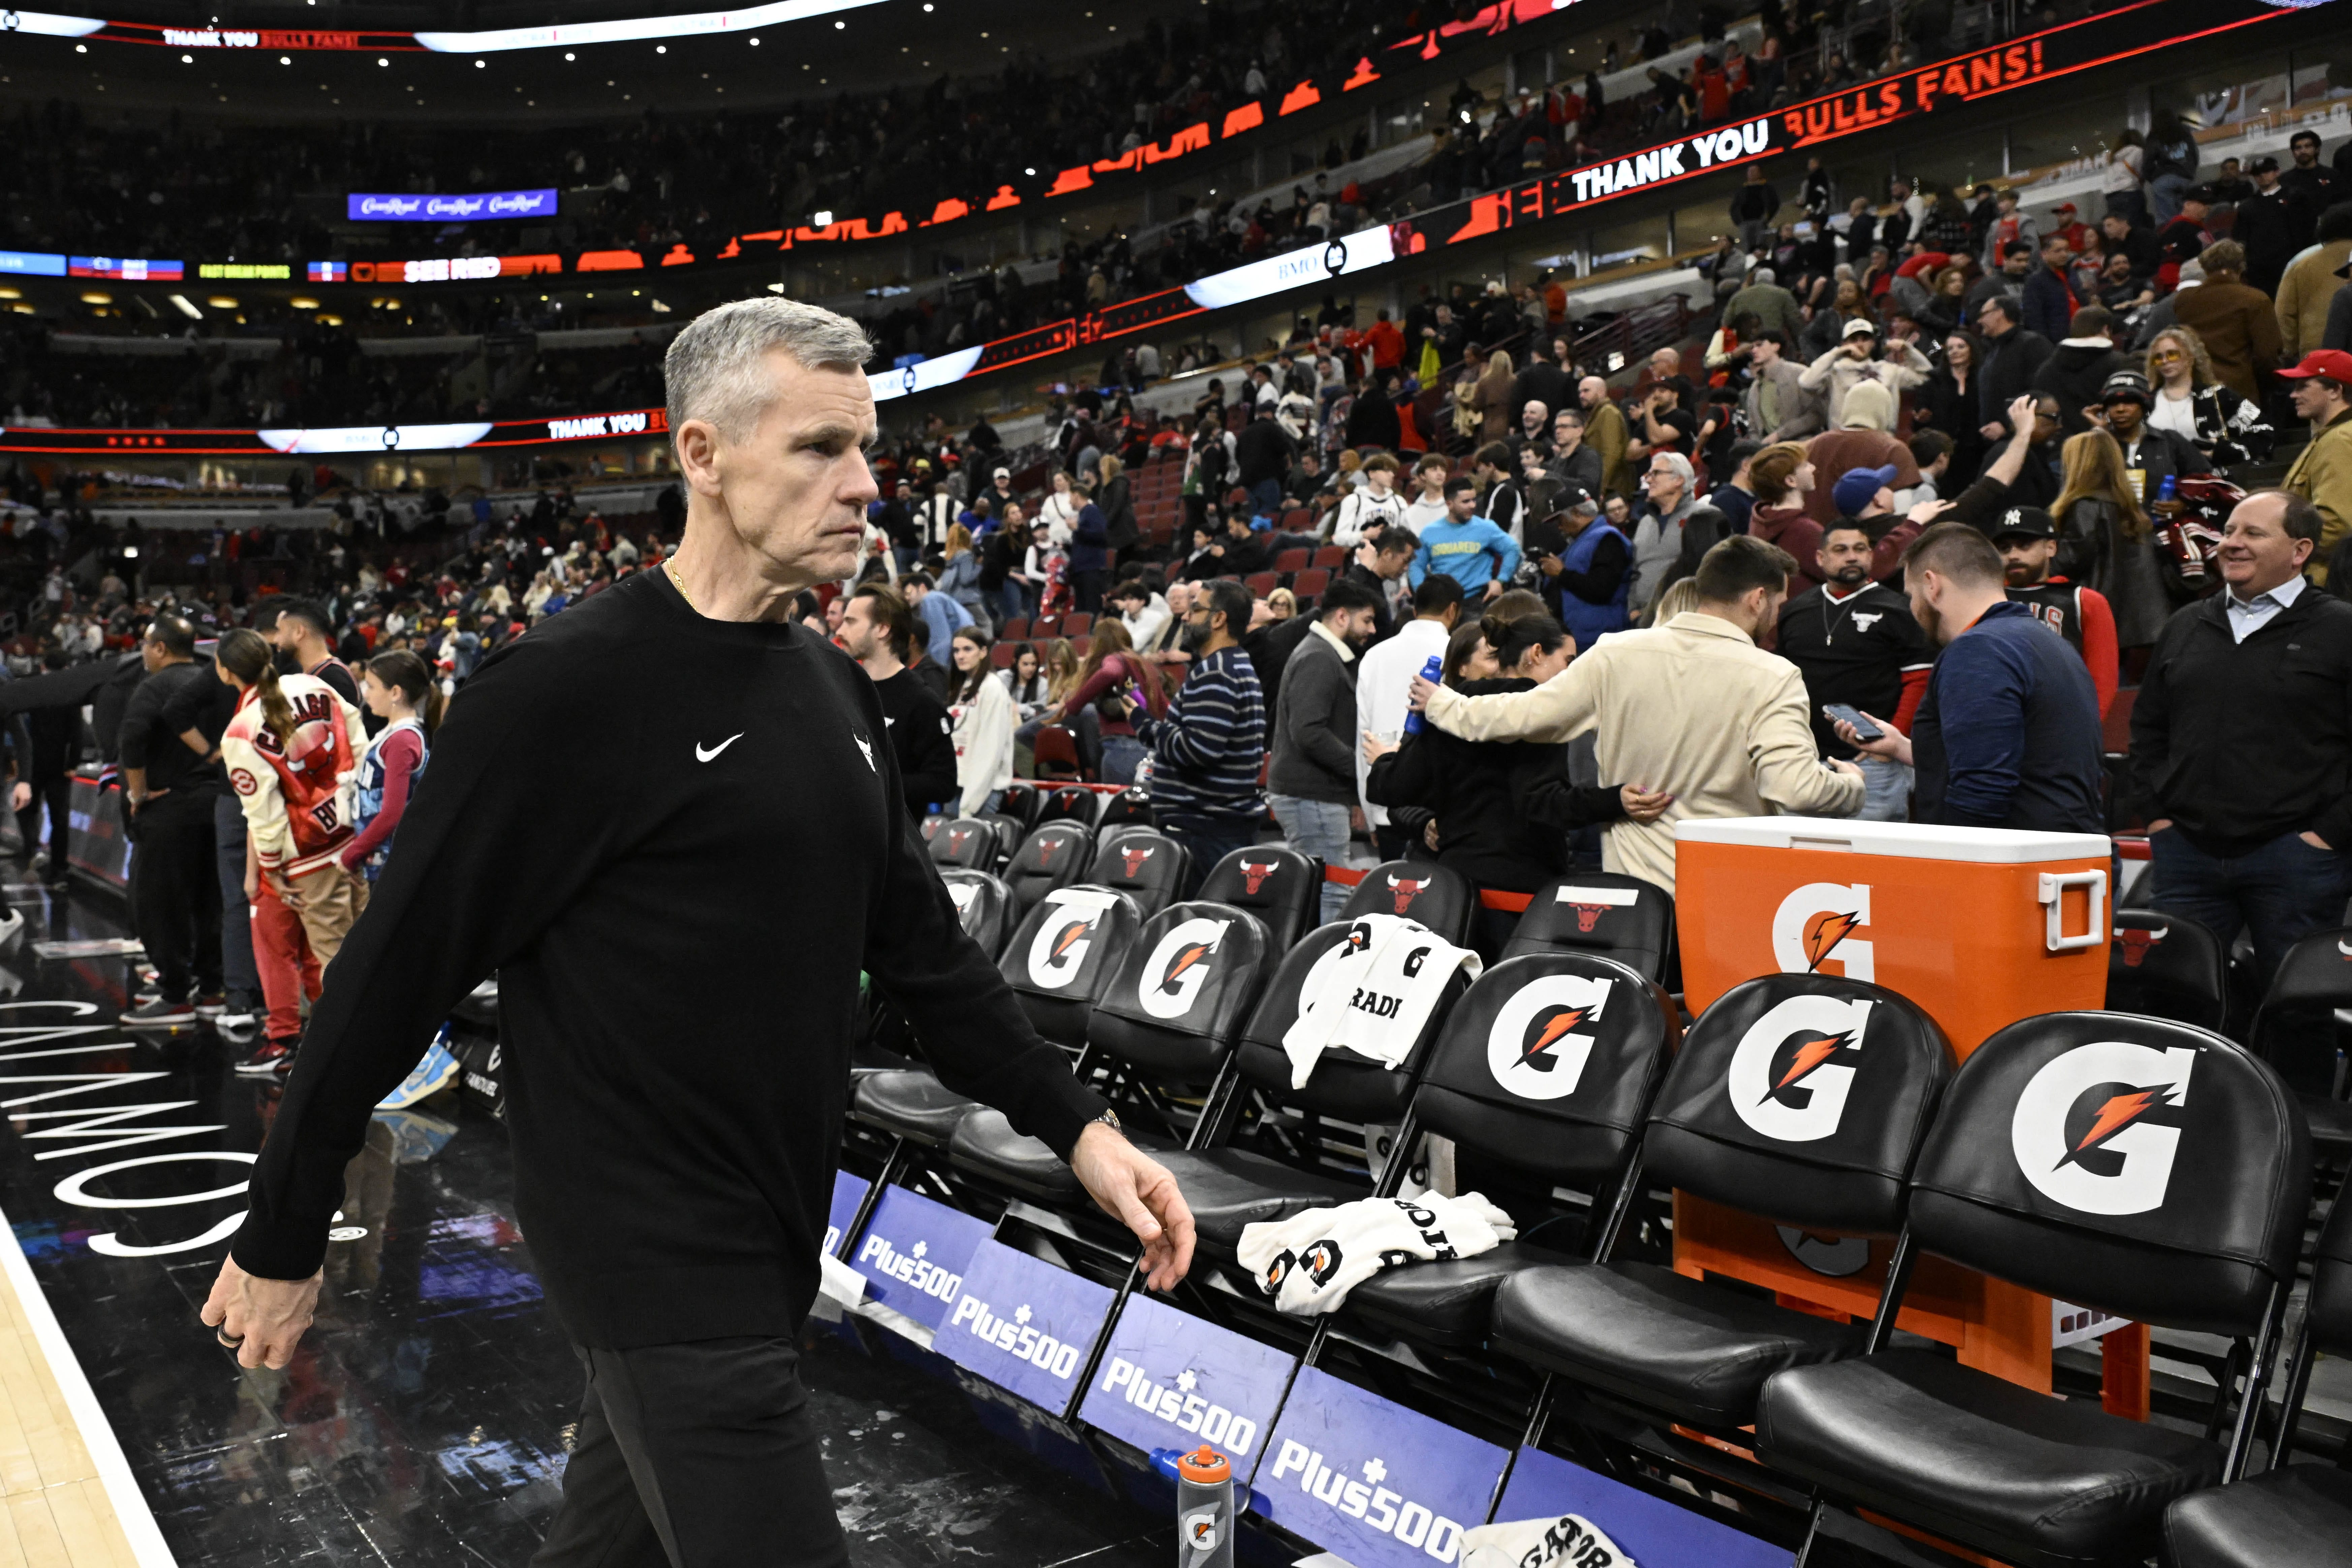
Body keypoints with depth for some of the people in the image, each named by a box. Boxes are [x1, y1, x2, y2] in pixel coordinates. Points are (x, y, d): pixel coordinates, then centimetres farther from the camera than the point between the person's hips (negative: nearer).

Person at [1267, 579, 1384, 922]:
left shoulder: (1327, 656, 20)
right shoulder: (1318, 660, -13)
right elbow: (1308, 732, -24)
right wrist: (1361, 765, -20)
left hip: (1307, 794, 11)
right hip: (1313, 797, -11)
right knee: (1330, 895, -10)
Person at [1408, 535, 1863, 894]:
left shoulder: (1616, 655, -1)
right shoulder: (1773, 678, -11)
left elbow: (1525, 714, 3)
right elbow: (1796, 788, -20)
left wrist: (1441, 704, 19)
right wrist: (1852, 785, 2)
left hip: (1625, 887, 4)